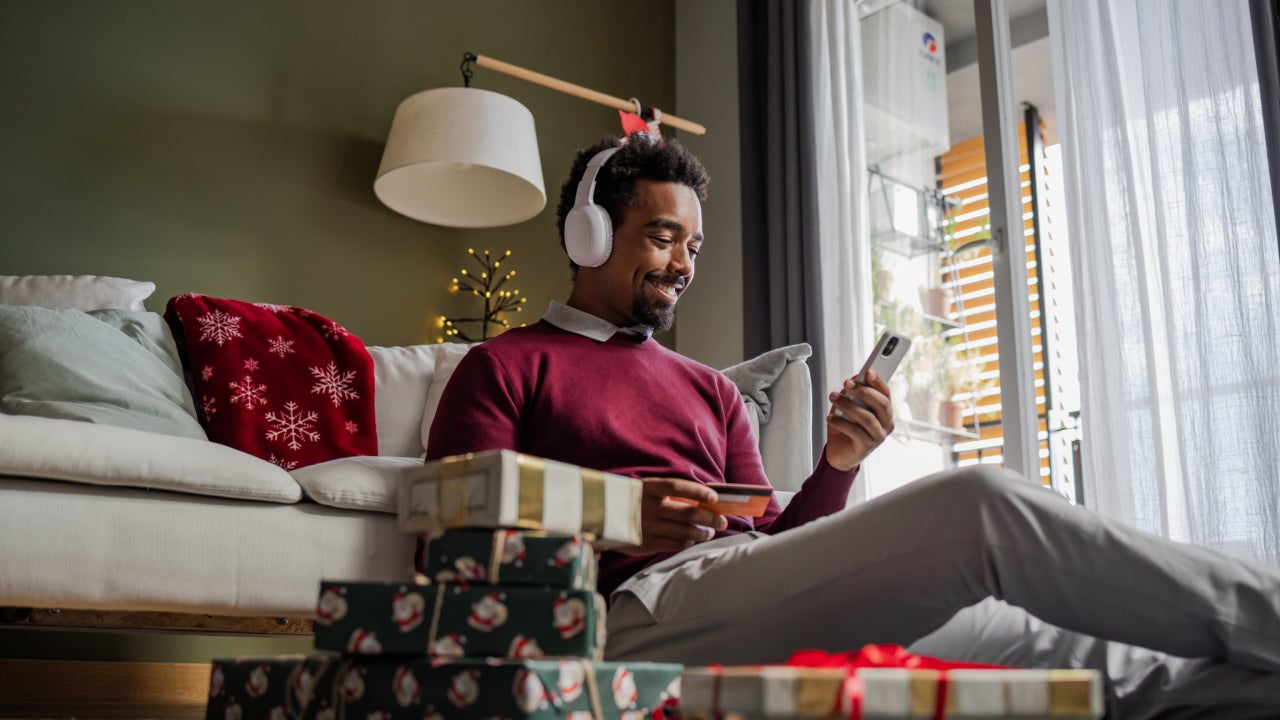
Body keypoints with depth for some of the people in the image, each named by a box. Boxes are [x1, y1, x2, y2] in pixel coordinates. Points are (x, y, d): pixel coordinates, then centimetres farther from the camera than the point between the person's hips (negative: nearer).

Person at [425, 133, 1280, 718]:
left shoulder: (711, 390, 29)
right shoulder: (503, 368, 12)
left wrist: (837, 466, 2)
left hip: (772, 605, 7)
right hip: (650, 610, -6)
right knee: (984, 505, -24)